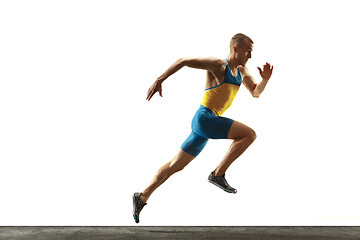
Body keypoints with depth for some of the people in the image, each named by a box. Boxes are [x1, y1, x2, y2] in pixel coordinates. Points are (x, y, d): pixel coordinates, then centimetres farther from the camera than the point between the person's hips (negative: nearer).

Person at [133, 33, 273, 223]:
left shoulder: (241, 70, 16)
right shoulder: (218, 65, -10)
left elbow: (256, 93, 22)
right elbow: (183, 61, -11)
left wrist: (265, 79, 1)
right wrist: (159, 80, -19)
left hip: (204, 123, 9)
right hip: (205, 118, -9)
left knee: (176, 165, 12)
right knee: (249, 134, -16)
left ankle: (142, 197, 17)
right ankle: (218, 174, -10)